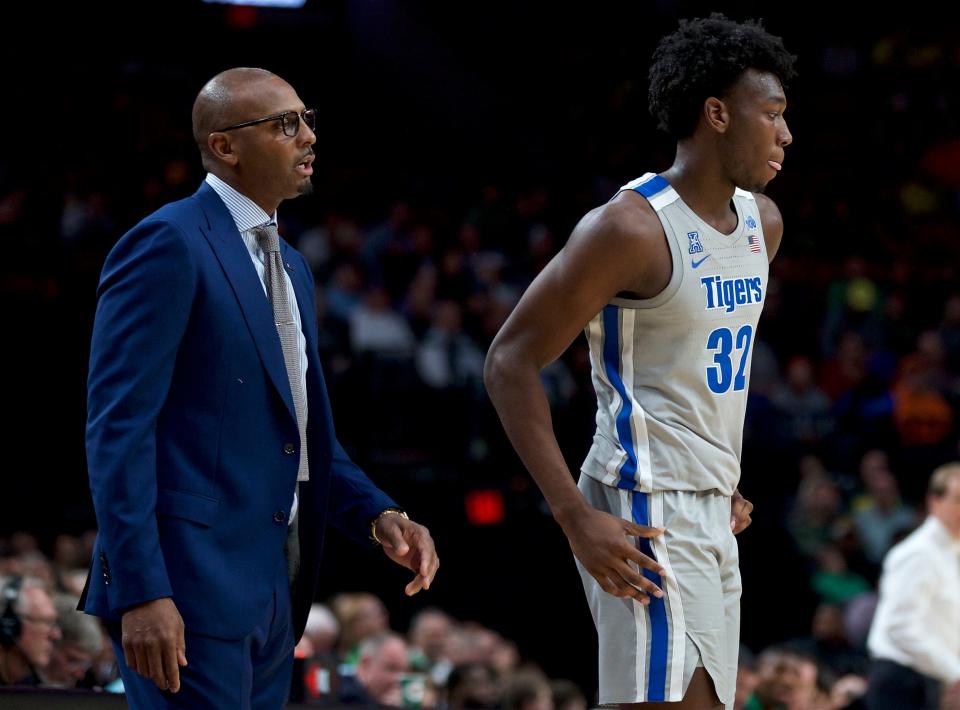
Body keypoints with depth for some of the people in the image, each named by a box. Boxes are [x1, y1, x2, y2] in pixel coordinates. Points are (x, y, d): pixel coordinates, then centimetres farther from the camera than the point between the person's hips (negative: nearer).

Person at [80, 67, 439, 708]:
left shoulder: (289, 266, 19)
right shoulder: (168, 245, -9)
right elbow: (118, 426, -15)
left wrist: (378, 514, 6)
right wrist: (141, 593, -21)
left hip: (274, 590, 9)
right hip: (190, 583, -9)